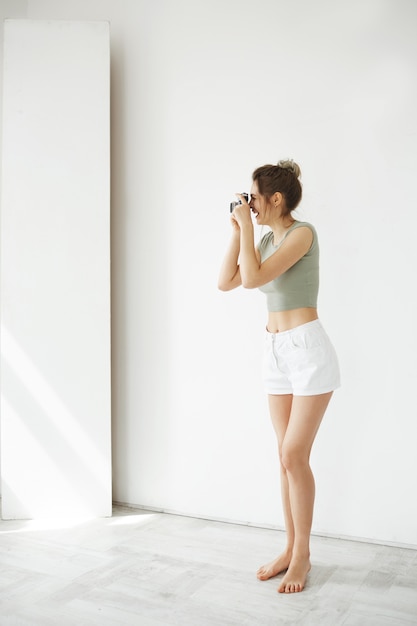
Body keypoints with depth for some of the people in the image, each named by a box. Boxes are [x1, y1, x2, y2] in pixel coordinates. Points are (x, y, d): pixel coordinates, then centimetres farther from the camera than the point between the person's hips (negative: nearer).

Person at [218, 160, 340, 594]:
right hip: (275, 351, 8)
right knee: (287, 456, 11)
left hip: (308, 350, -8)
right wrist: (237, 230, 6)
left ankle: (301, 555, 12)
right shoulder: (268, 239, 11)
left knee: (294, 454, -5)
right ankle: (291, 549, 22)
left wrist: (246, 225, -13)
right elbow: (226, 282, 9)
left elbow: (254, 278, -22)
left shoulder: (302, 232, -13)